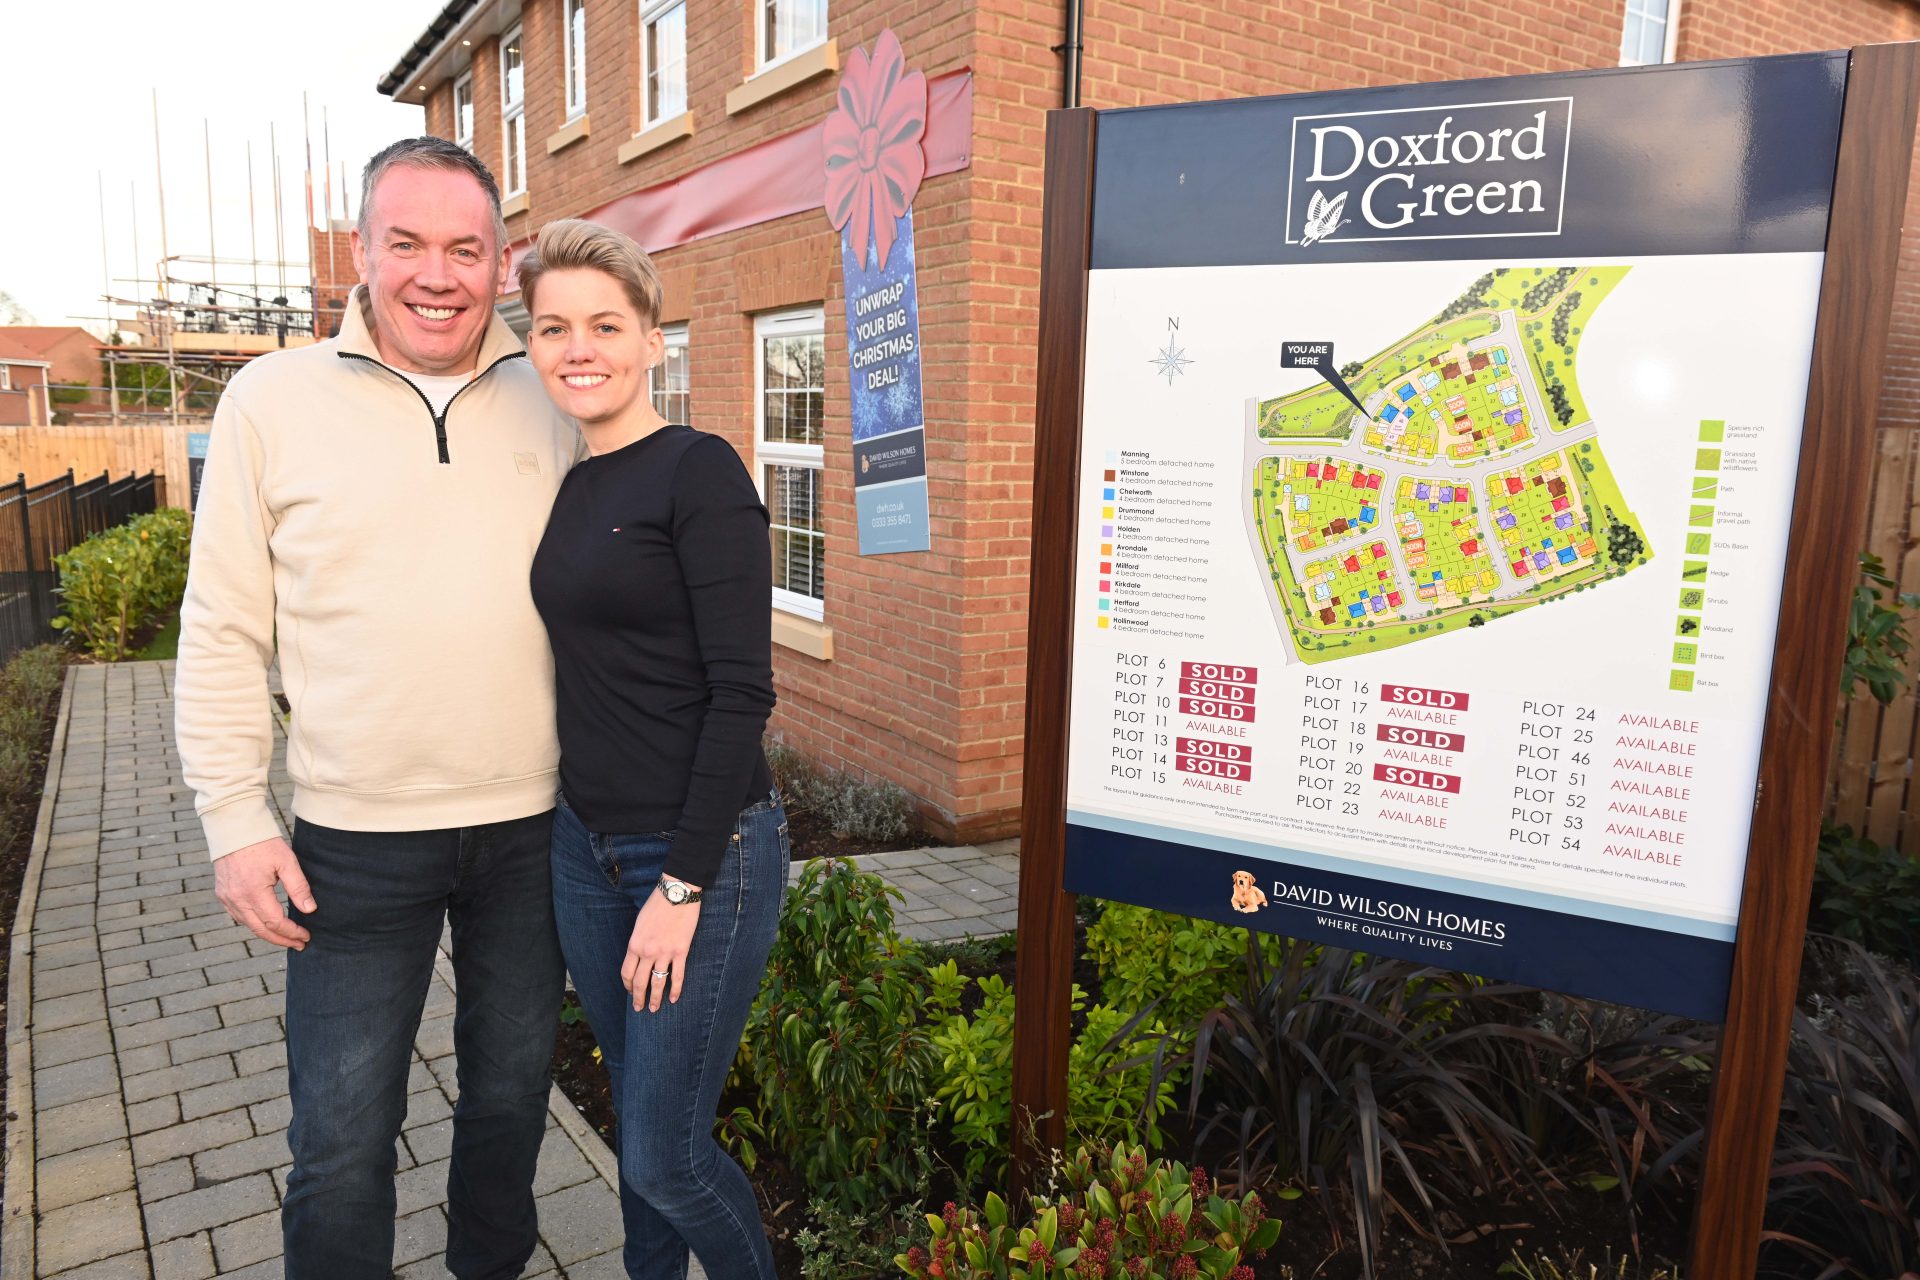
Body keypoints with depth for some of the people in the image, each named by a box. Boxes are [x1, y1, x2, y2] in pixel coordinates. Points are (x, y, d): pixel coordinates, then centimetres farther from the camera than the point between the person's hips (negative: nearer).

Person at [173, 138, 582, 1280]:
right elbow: (223, 632, 0)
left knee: (512, 1089, 20)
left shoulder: (554, 403, 0)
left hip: (534, 824, 2)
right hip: (355, 839, -2)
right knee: (342, 1134, 8)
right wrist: (236, 820, -5)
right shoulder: (274, 400, -3)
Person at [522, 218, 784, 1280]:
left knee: (665, 1156, 2)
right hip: (586, 846, 7)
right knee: (635, 1113, 20)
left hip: (703, 851, -7)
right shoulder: (567, 486, 9)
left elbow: (741, 691, -17)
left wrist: (684, 884, -17)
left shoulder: (698, 471, -13)